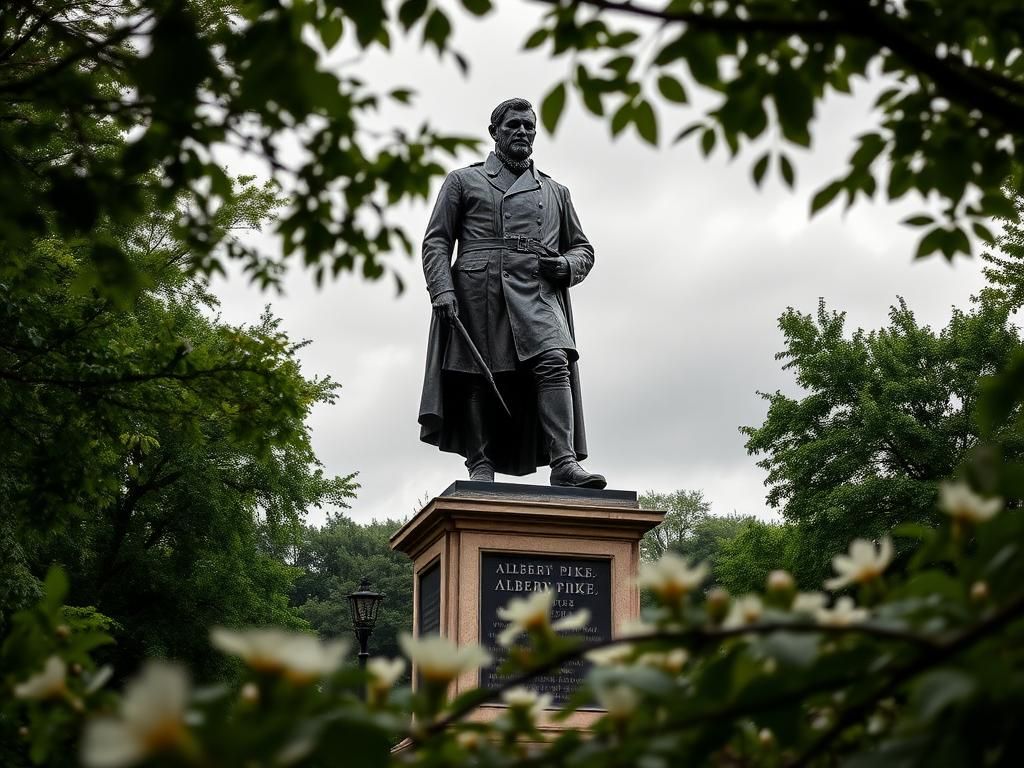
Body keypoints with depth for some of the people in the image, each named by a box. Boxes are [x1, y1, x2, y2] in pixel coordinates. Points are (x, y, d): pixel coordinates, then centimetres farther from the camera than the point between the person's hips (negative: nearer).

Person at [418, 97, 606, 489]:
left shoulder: (555, 192, 26)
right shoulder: (463, 181, 18)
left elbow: (582, 248, 29)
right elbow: (436, 241, 10)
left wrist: (567, 266, 4)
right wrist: (442, 291, -7)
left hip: (537, 293, 1)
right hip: (477, 292, -1)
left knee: (554, 362, -21)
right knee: (479, 379, -6)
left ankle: (565, 464, -29)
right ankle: (480, 466, 1)